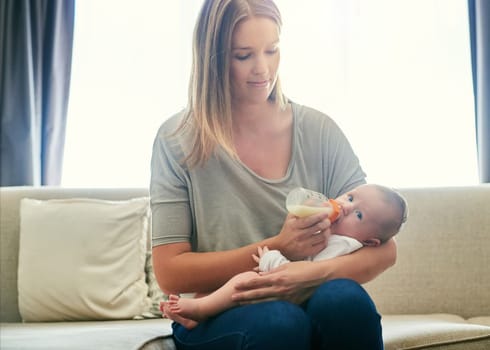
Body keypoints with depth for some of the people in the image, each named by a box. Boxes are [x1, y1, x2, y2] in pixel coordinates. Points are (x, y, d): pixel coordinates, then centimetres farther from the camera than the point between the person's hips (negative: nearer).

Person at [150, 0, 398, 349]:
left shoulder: (318, 130, 1)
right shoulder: (178, 140, -4)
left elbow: (383, 249, -2)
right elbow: (170, 272, -7)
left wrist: (315, 271, -23)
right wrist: (277, 248, -17)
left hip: (307, 307, 3)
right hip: (216, 319, -2)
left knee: (345, 299, -30)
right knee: (280, 321, -34)